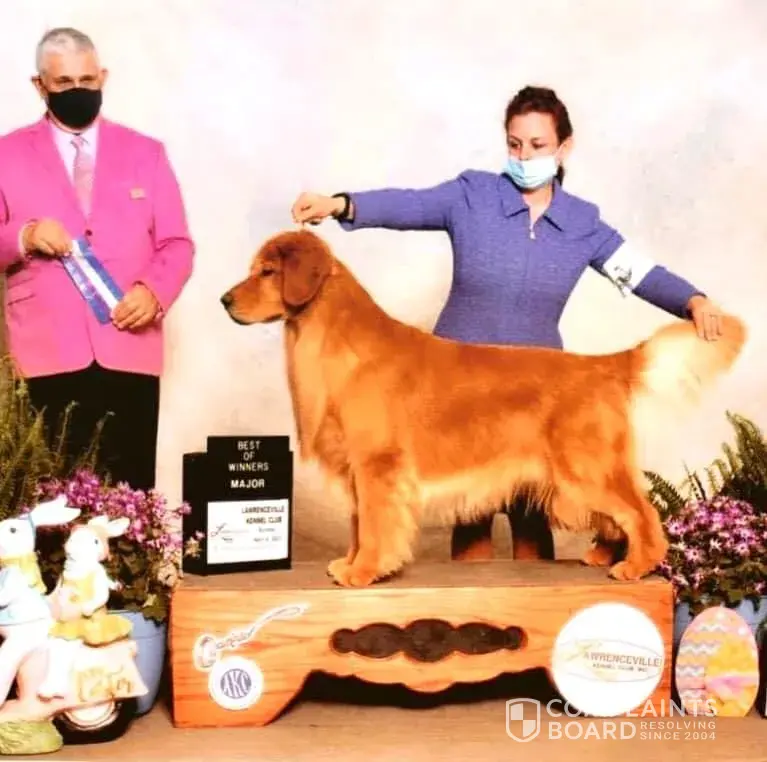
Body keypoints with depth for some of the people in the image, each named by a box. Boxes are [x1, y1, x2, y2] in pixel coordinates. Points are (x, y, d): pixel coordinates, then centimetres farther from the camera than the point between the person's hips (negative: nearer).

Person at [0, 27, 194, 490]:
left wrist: (154, 290, -9)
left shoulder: (145, 153, 14)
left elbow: (177, 244, 10)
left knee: (132, 492, -2)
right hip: (50, 352, 0)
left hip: (130, 349, 1)